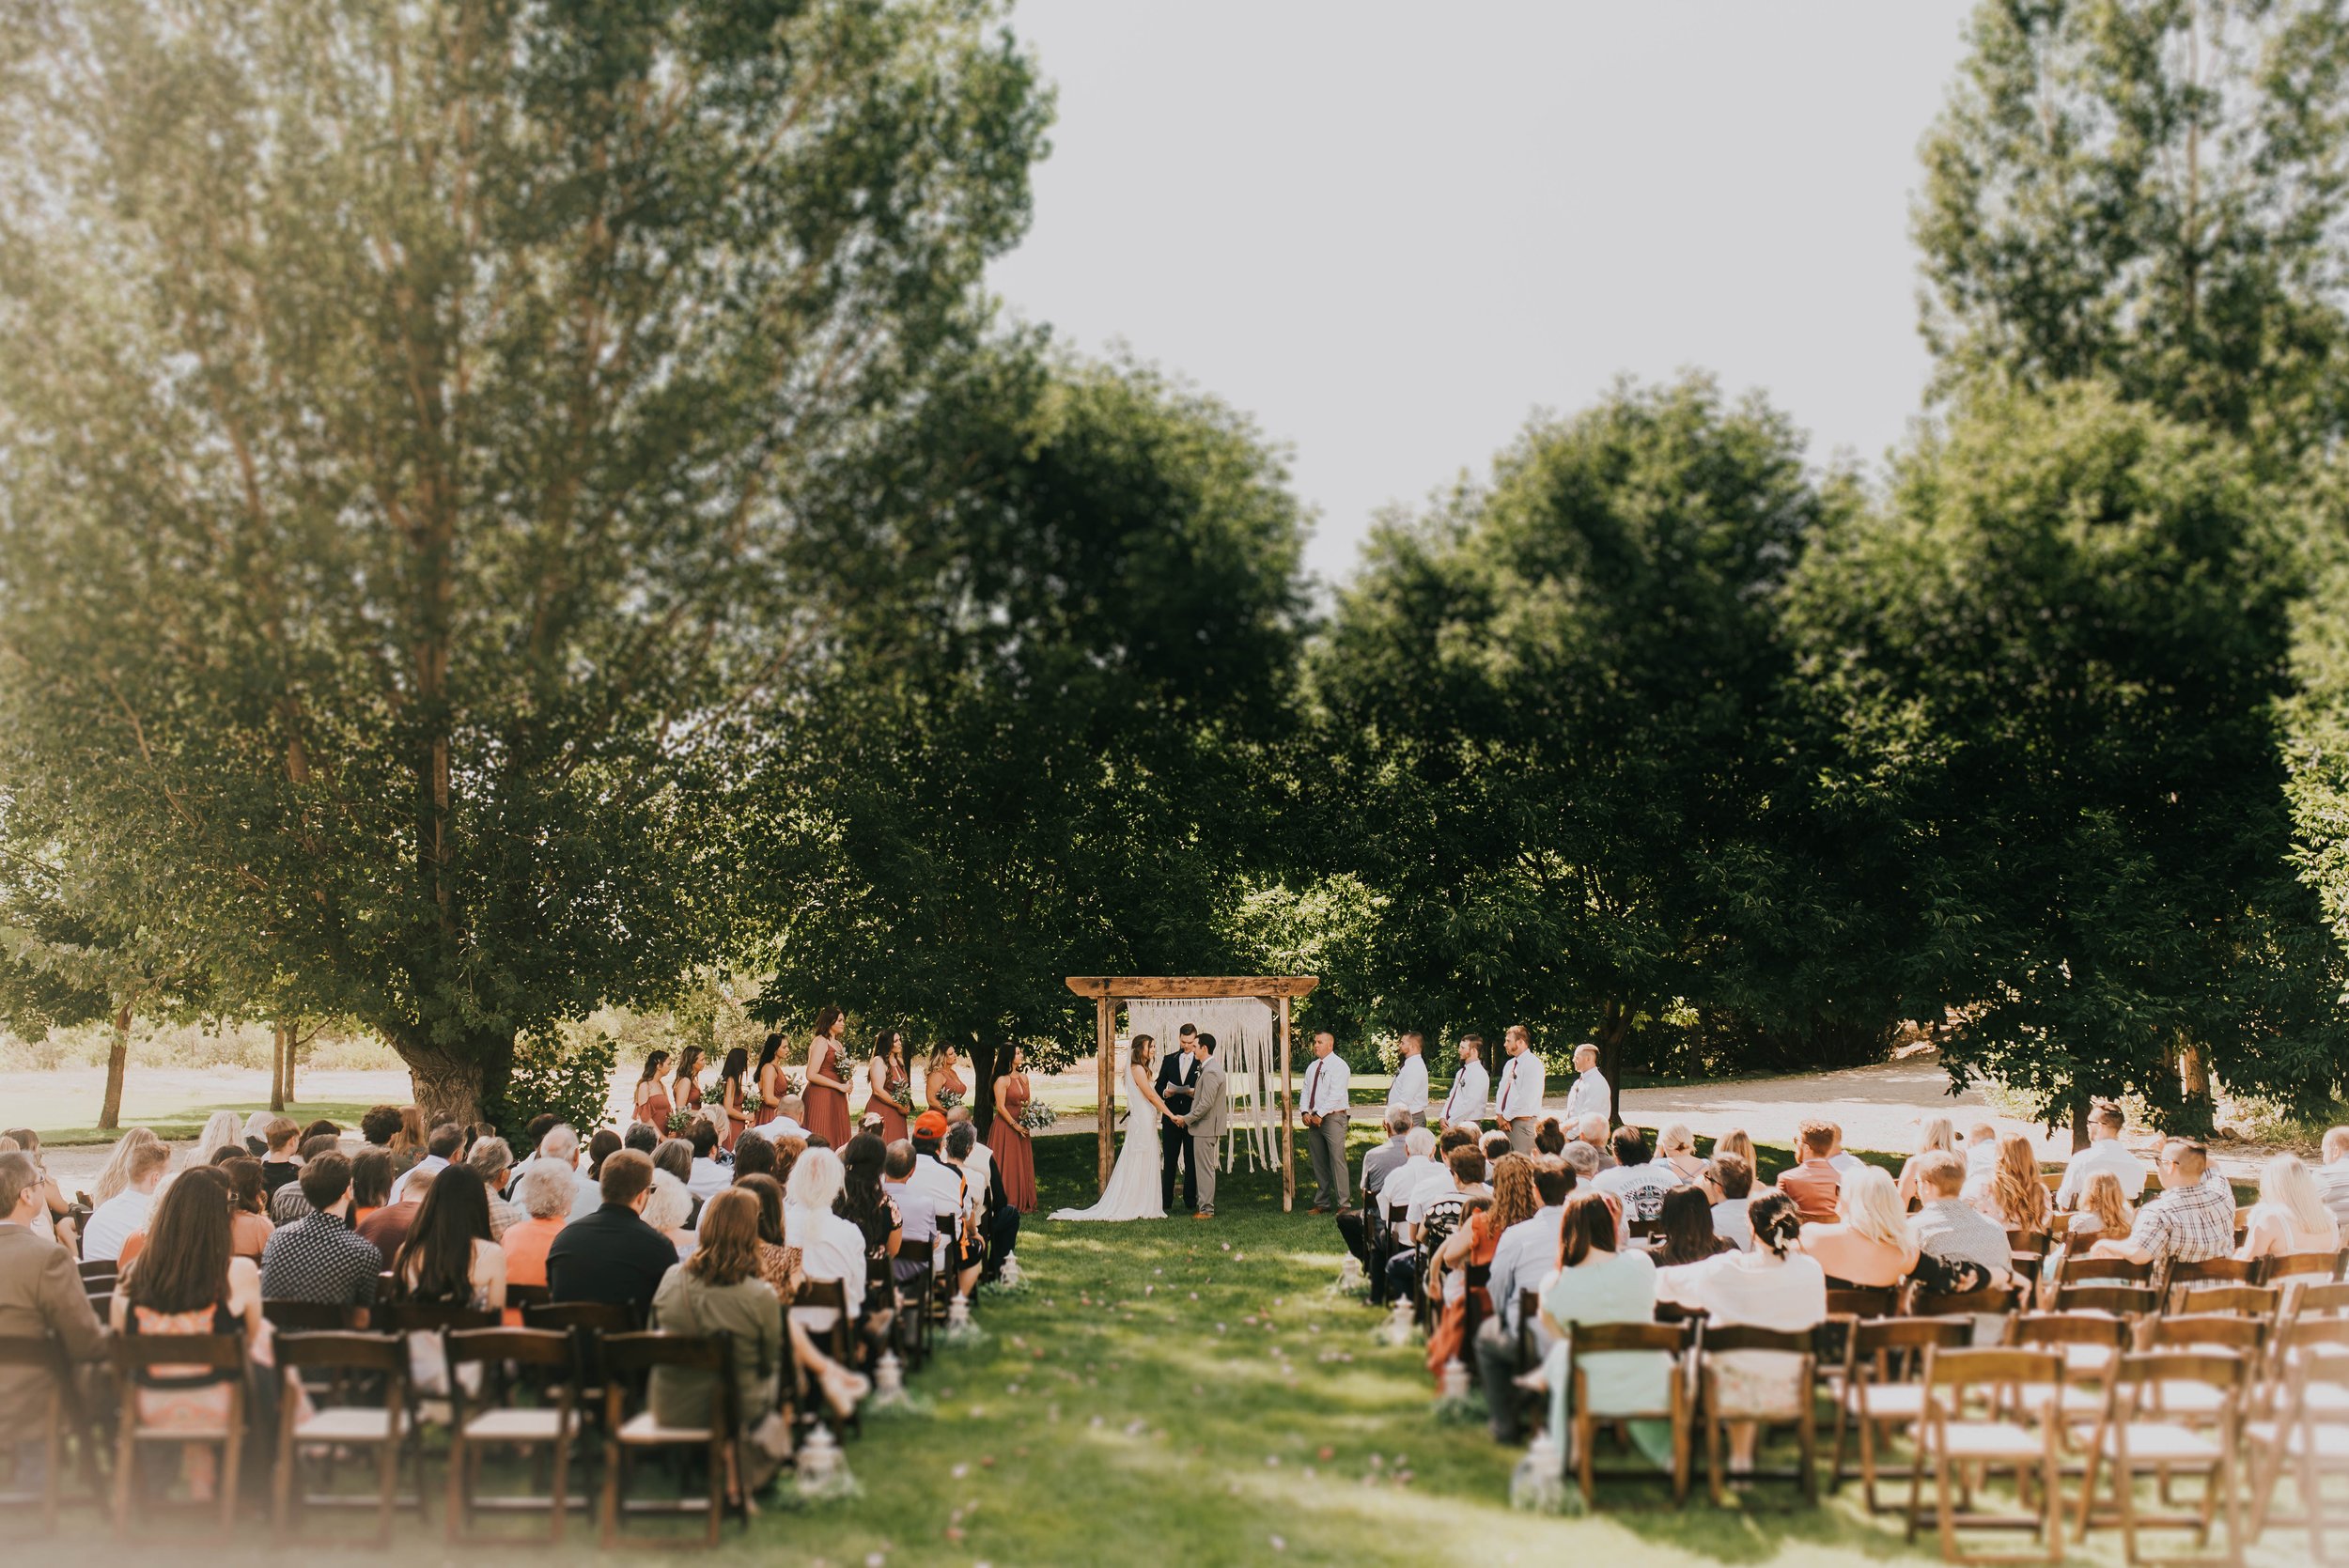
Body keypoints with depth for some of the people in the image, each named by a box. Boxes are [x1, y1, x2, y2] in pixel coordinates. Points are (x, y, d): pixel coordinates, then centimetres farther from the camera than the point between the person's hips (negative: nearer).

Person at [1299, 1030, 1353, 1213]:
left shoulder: (1339, 1066, -6)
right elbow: (1306, 1092, 16)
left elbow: (1335, 1094, -15)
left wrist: (1320, 1115, -17)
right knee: (1319, 1162, 7)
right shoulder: (1312, 1067, 18)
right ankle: (1322, 1203, 11)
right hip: (1314, 1118, 7)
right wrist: (1305, 1112, -2)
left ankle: (1343, 1204, -7)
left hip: (1333, 1117, -7)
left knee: (1337, 1160, -10)